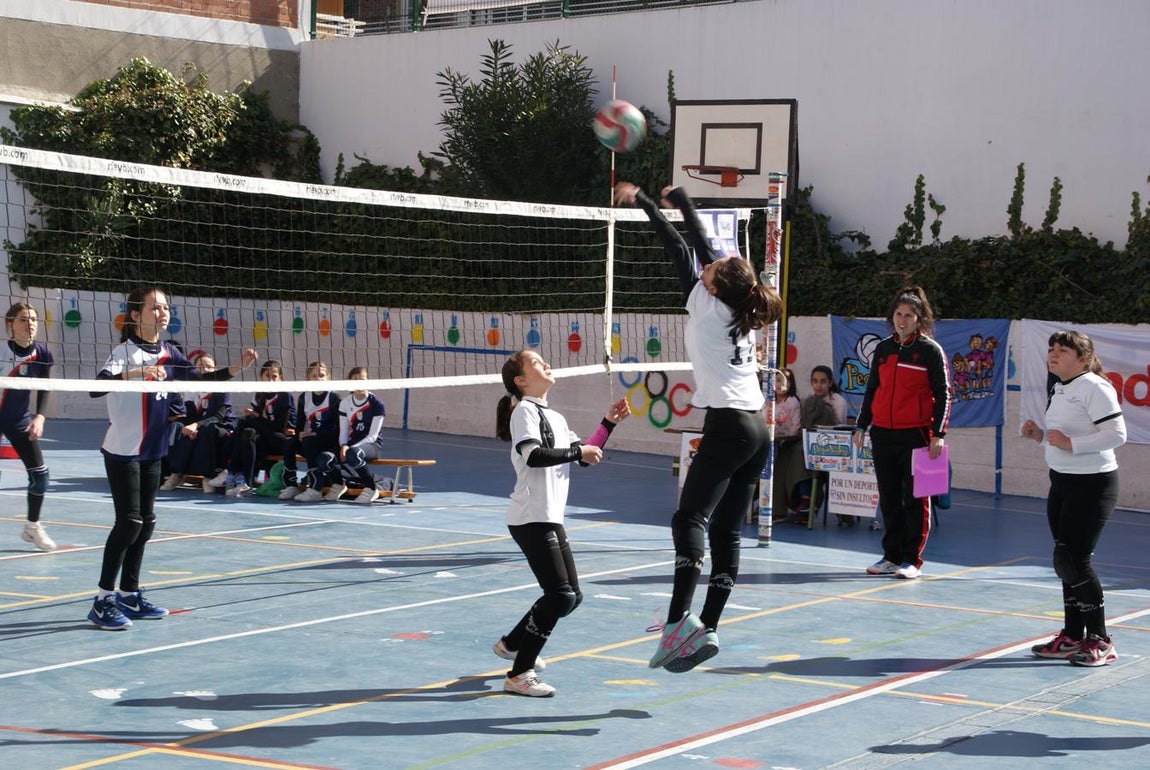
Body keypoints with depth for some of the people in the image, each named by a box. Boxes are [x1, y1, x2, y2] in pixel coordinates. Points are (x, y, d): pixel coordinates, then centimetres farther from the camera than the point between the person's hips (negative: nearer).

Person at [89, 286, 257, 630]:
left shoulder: (169, 354, 7)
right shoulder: (125, 351, -15)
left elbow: (199, 379, 16)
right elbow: (97, 388, -31)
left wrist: (235, 368, 2)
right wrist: (134, 374, -47)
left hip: (152, 450, 7)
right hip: (122, 450, -7)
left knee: (146, 522, 9)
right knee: (129, 522, -10)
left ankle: (129, 595, 20)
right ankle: (103, 599, -2)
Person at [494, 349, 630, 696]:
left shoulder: (555, 417, 20)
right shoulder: (525, 411, -8)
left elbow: (586, 456, 23)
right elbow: (534, 455, -23)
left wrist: (609, 423, 15)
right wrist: (577, 451, -15)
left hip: (551, 519, 9)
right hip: (531, 519, -9)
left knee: (572, 595, 13)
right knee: (560, 595, -14)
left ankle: (511, 643, 31)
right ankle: (519, 675, -9)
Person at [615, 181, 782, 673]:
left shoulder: (707, 307, -3)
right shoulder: (739, 313, 14)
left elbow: (679, 250, 2)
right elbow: (704, 248, 25)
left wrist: (643, 202, 13)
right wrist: (681, 200, 37)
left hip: (728, 426, -8)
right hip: (757, 429, 8)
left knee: (690, 519, -13)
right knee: (727, 531, 6)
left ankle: (680, 619, -28)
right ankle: (707, 628, 4)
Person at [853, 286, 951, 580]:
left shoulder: (931, 350, -2)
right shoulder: (883, 348, 12)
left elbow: (943, 393, -3)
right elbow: (872, 389, 18)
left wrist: (938, 434, -10)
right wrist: (861, 426, 13)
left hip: (916, 434, -5)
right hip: (883, 434, 5)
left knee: (915, 498, -1)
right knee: (889, 499, 8)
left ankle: (912, 560, 4)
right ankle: (891, 555, 16)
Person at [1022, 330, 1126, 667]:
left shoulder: (1095, 387, -16)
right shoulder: (1059, 389, 13)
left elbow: (1117, 434, -21)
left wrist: (1070, 443, -25)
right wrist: (1040, 435, 5)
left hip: (1092, 485, -9)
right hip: (1062, 483, 9)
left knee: (1073, 560, -10)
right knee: (1067, 563, 10)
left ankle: (1100, 641, 0)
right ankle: (1072, 636, 18)